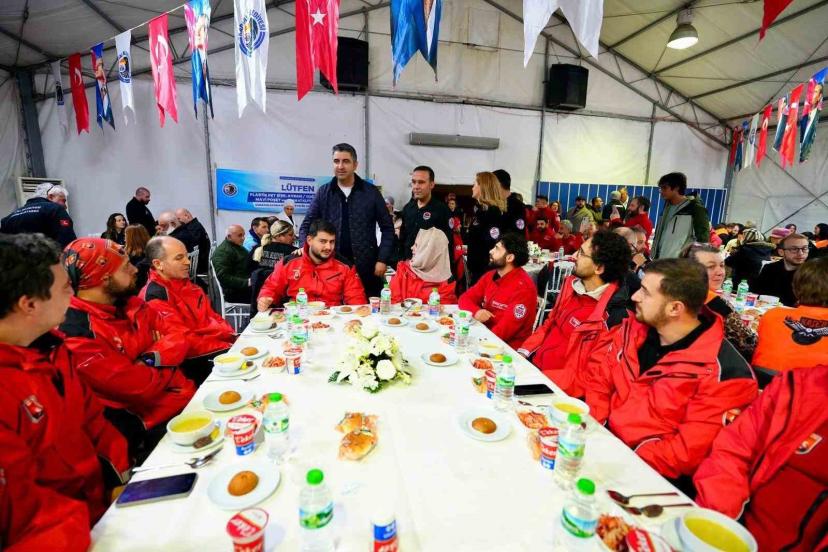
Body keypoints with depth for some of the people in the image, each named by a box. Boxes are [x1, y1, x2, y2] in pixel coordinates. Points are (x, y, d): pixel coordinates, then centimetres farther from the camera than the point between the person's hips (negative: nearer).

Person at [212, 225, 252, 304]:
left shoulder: (239, 247, 22)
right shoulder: (222, 252, -8)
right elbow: (224, 277, -19)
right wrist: (246, 282, -27)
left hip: (245, 287, 10)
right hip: (235, 292, -9)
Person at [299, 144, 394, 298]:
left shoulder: (371, 192, 2)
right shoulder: (323, 192, 6)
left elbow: (387, 228, 4)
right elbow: (307, 225, 8)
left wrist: (382, 260, -5)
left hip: (366, 268, -1)